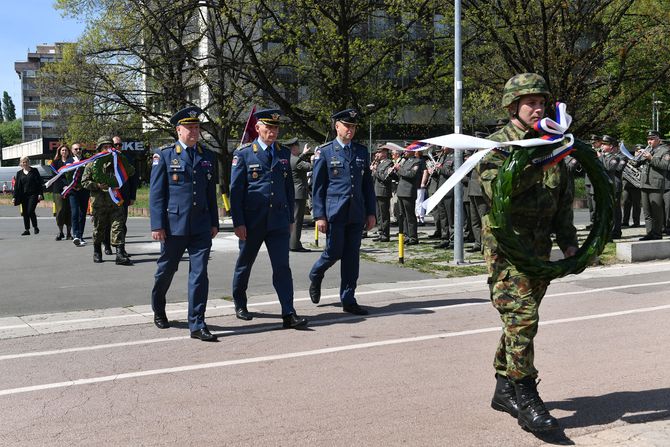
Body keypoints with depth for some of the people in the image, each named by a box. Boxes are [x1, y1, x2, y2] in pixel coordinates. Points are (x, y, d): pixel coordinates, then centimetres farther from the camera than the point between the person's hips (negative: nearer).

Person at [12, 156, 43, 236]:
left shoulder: (34, 171, 3)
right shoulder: (19, 173, 11)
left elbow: (39, 183, 0)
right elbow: (16, 186, 10)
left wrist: (40, 194, -8)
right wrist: (14, 197, 3)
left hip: (33, 195, -4)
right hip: (24, 196, 4)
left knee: (30, 211, -14)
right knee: (25, 213, 3)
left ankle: (35, 227, 4)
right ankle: (27, 230, 10)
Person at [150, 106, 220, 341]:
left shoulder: (208, 156, 10)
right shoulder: (164, 155, -1)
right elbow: (156, 192, -4)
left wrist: (214, 223, 12)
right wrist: (157, 225, -9)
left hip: (201, 226, 3)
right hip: (174, 224, -2)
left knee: (199, 274, -3)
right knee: (166, 271, 13)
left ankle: (197, 325, 0)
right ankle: (158, 311, 39)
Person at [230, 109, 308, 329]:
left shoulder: (284, 153, 9)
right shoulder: (243, 154, -3)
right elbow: (235, 190, -5)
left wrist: (291, 218, 12)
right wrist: (238, 223, -10)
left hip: (278, 220, 2)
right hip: (252, 221, -2)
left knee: (282, 266, -5)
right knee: (245, 264, 14)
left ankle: (289, 314, -7)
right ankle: (240, 304, 34)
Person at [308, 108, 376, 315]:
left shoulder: (362, 151, 11)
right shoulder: (324, 152, 0)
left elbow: (368, 184, 14)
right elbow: (317, 187, -2)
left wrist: (371, 213, 9)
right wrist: (319, 216, -8)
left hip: (357, 213, 4)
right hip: (334, 212, -4)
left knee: (352, 256, 5)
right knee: (334, 252, -1)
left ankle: (348, 300, 12)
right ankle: (315, 277, 31)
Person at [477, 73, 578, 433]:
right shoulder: (497, 144, -4)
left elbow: (563, 198, 16)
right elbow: (495, 189, -21)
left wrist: (568, 242, 10)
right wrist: (533, 163, -23)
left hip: (540, 244, 7)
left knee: (521, 318, 11)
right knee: (521, 317, -13)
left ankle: (504, 389, 22)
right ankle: (525, 397, -7)